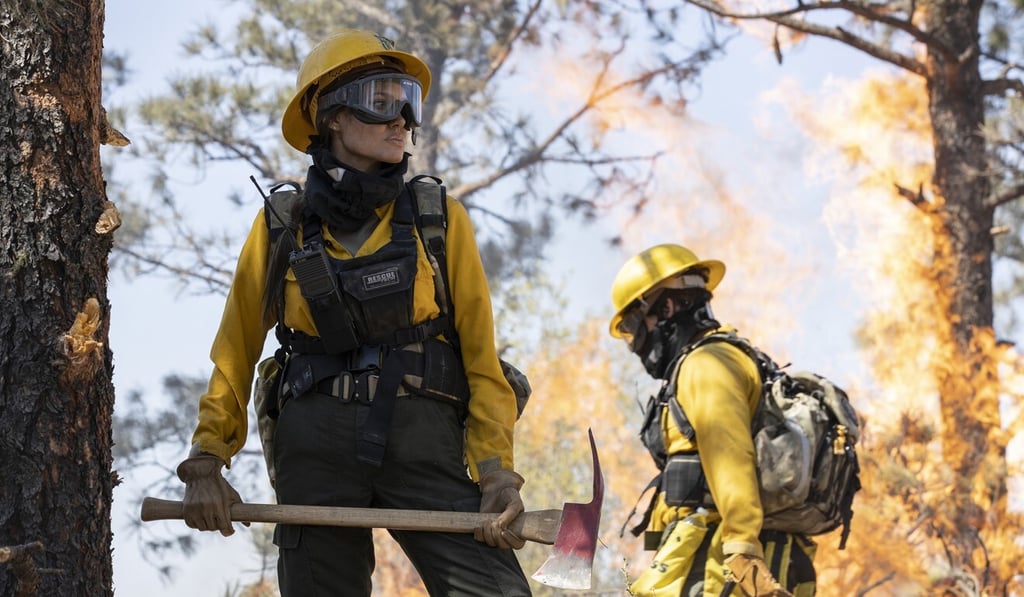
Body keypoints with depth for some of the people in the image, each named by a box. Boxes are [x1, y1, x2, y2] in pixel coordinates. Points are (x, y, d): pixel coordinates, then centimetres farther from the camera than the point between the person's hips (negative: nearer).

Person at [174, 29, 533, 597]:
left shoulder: (440, 219, 7)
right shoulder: (281, 227, 8)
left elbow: (481, 352, 5)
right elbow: (234, 355, 13)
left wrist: (497, 470, -7)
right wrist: (206, 463, 2)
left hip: (421, 441, -1)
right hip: (316, 444, 1)